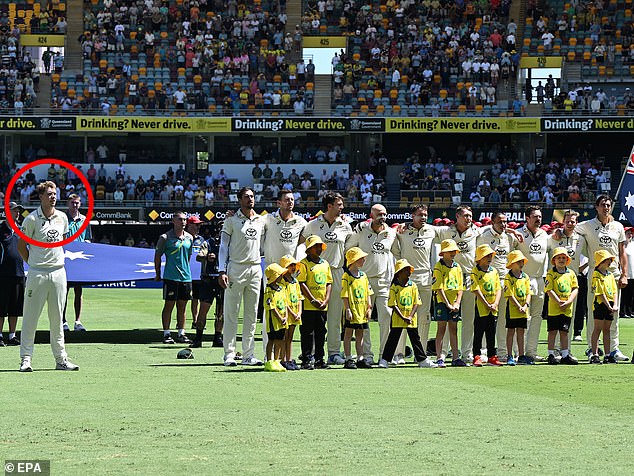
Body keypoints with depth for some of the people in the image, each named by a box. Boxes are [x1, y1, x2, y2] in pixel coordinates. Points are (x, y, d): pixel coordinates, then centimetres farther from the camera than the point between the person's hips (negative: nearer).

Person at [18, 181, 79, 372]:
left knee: (57, 318, 9)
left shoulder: (62, 218, 8)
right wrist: (33, 263, 3)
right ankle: (26, 358, 1)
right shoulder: (32, 219, -7)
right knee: (31, 317, -2)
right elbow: (21, 246, 0)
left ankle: (61, 359, 13)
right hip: (37, 274, -5)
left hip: (58, 272, 5)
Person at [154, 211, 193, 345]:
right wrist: (158, 274, 2)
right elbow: (157, 256, 0)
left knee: (182, 306, 8)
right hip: (171, 277, -5)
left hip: (186, 277, 5)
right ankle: (166, 334, 1)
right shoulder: (165, 238, -5)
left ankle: (181, 334, 13)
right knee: (169, 305, -3)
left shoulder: (189, 238, 11)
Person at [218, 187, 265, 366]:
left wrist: (262, 272, 13)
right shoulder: (231, 220, 1)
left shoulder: (261, 221, 13)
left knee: (251, 315, 6)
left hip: (255, 270, 5)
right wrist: (222, 271, -10)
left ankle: (248, 355, 10)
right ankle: (229, 355, -4)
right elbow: (223, 246, -1)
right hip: (236, 269, -5)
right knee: (231, 314, -5)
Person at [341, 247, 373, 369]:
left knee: (360, 335, 11)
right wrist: (347, 310, -17)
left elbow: (368, 293, 13)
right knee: (348, 334, 1)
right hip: (352, 311, -6)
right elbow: (345, 295, -12)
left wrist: (369, 308, 7)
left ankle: (360, 359, 16)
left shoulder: (363, 276, 10)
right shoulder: (346, 277, -9)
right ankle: (348, 360, 4)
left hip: (362, 310, 6)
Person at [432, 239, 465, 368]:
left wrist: (457, 303, -3)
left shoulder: (457, 267, 11)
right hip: (442, 302, -5)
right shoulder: (439, 267, -6)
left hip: (454, 304, 5)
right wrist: (448, 304, -15)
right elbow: (439, 288, -11)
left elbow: (460, 288, 10)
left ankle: (456, 358, 11)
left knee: (454, 330, 8)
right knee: (441, 329, -4)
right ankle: (439, 358, -3)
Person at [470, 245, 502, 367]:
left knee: (491, 334, 10)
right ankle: (476, 357, 0)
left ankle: (492, 357, 15)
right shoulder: (475, 272, -7)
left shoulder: (494, 271, 11)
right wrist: (487, 305, -16)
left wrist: (495, 303, -6)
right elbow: (476, 290, -13)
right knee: (478, 333, -2)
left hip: (493, 309, 6)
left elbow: (498, 289, 10)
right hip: (481, 307, -6)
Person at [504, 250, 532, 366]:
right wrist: (519, 307, -18)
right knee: (511, 332, 1)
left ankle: (521, 356, 14)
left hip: (523, 310, 5)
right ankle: (510, 357, 4)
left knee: (521, 332, 10)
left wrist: (526, 305, -9)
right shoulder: (508, 277, -8)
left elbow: (528, 293, 6)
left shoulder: (525, 277, 9)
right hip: (512, 309, -5)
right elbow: (510, 295, -13)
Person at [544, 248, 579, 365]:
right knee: (553, 331, 0)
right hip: (554, 308, -4)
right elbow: (549, 290, -10)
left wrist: (569, 301, -8)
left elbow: (575, 289, 7)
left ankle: (565, 355, 13)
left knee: (564, 332, 9)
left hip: (567, 308, 4)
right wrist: (559, 302, -18)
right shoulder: (551, 274, -3)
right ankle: (551, 355, 4)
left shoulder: (571, 273, 10)